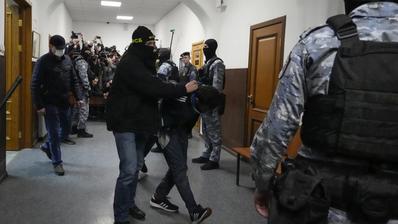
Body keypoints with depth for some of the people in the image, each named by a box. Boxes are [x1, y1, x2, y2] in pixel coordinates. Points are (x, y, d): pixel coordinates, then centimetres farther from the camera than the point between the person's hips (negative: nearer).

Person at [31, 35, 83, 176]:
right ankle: (57, 162, 13)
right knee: (54, 134, -1)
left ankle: (47, 146, 40)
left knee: (65, 130, 15)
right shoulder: (43, 61, -8)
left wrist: (78, 97, 3)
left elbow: (74, 80, 14)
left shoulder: (67, 60, 9)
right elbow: (35, 85, -10)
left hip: (64, 103, 6)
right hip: (50, 104, -6)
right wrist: (39, 105, -15)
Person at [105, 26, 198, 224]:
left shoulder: (141, 63, 13)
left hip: (139, 121, 10)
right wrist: (183, 89, -23)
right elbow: (153, 87, -28)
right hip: (125, 122, -10)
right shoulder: (130, 63, -20)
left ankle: (129, 204, 32)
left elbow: (151, 87, 11)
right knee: (129, 170, -10)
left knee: (136, 166, 17)